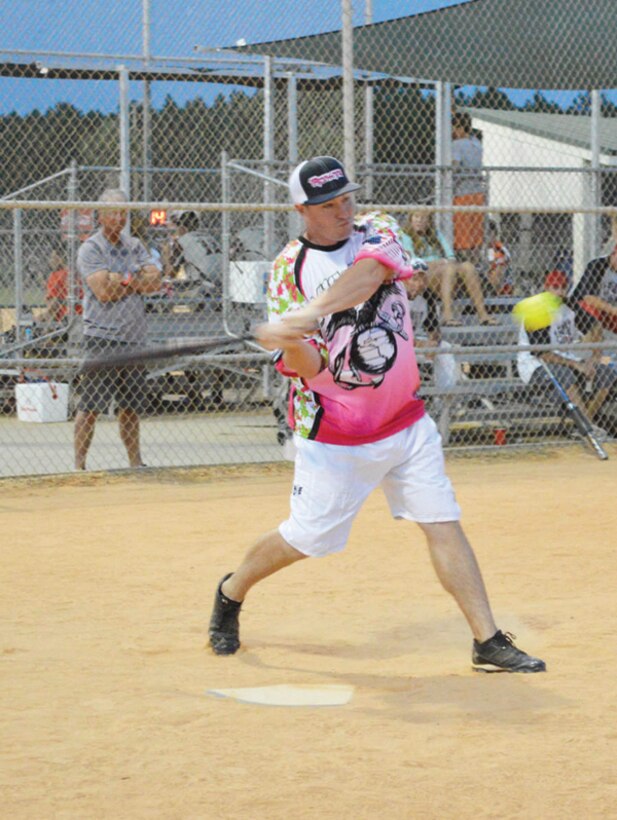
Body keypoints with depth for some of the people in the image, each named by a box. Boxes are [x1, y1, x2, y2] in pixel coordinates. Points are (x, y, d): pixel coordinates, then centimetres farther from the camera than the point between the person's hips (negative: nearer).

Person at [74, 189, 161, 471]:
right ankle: (79, 465, -6)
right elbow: (103, 291, -17)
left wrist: (122, 280, -10)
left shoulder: (134, 246, 14)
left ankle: (135, 463, 20)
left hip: (134, 339, 6)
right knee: (90, 406, -8)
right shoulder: (90, 249, -4)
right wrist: (136, 283, -5)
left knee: (131, 406, 12)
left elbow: (154, 281, 1)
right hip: (102, 338, -6)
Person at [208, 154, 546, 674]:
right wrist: (293, 344, -35)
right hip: (334, 435, -3)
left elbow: (369, 273, -24)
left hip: (407, 425, 3)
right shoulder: (289, 269, -5)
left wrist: (309, 313, -38)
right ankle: (231, 593, 29)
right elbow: (307, 369, -11)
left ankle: (488, 641, 1)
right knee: (306, 538, 3)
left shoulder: (377, 232, 1)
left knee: (444, 524, -2)